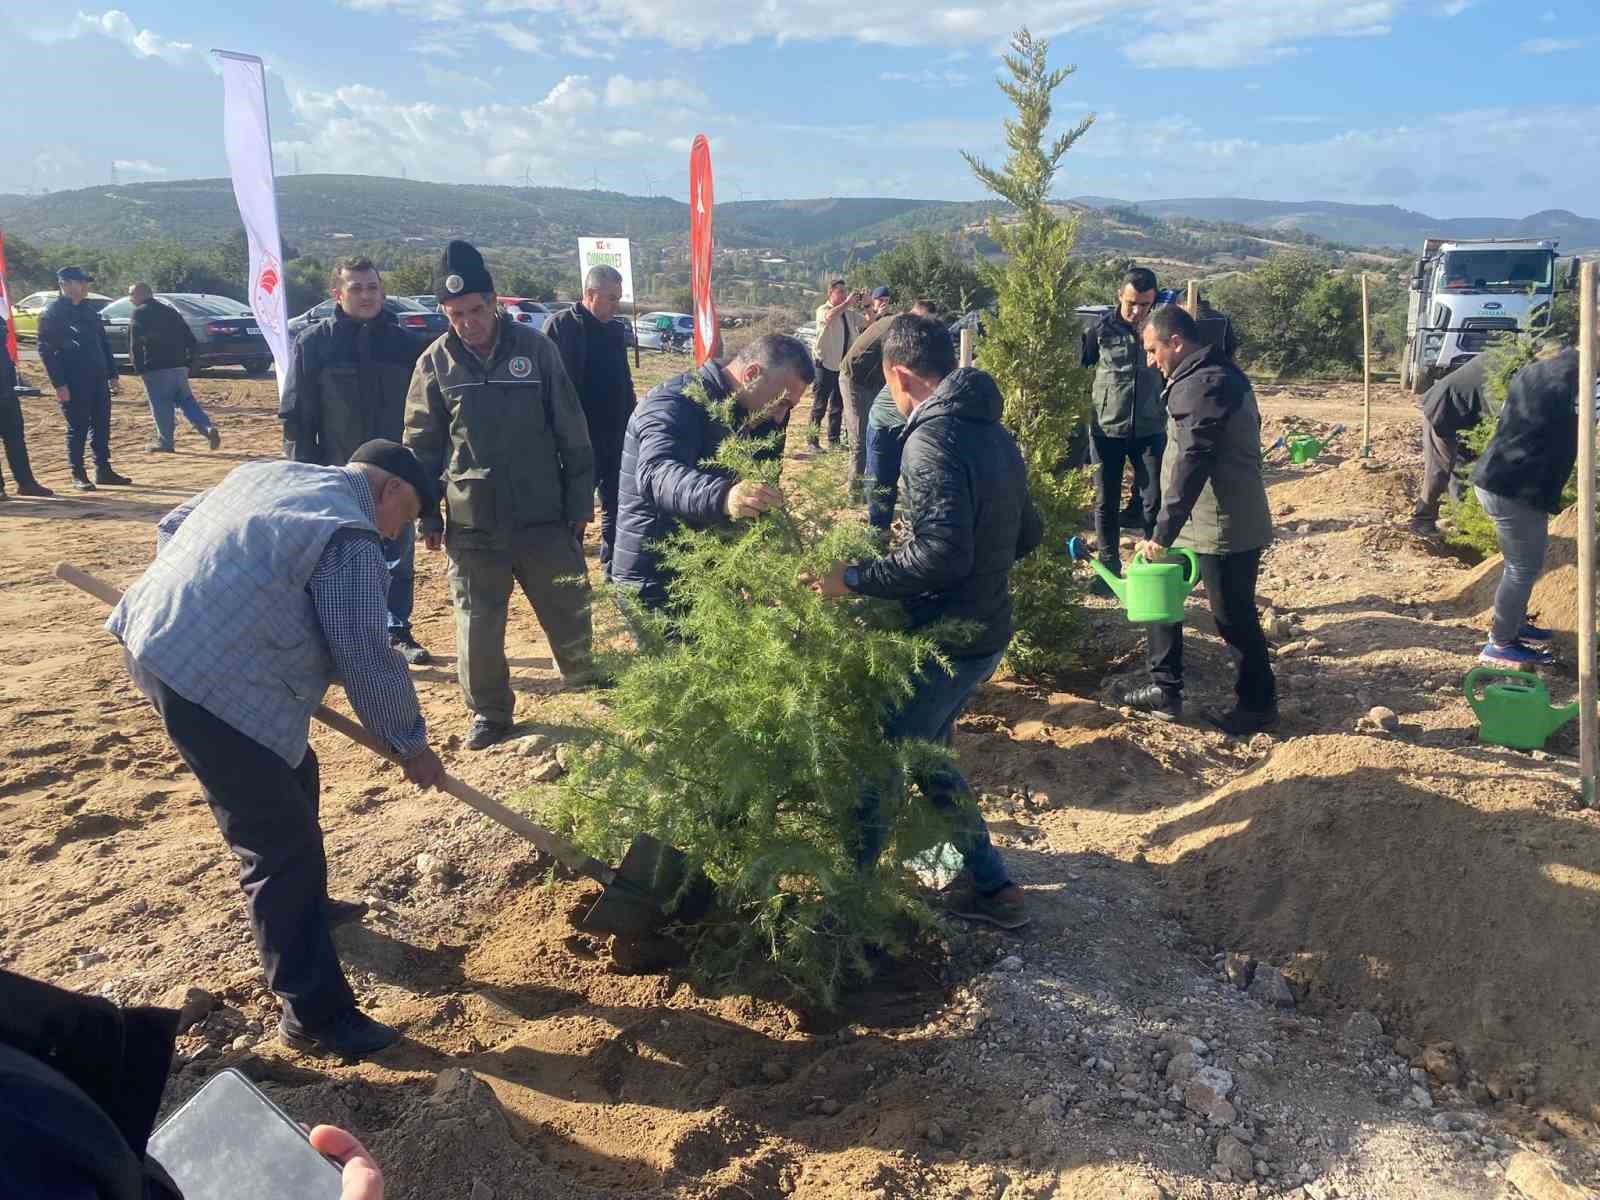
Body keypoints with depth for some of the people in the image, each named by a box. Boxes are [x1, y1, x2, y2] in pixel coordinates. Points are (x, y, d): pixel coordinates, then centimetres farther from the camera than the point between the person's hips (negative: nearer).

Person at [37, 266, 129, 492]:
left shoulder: (88, 311, 15)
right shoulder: (52, 312, -7)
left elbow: (103, 343, 20)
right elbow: (46, 350, -11)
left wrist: (112, 374, 14)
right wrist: (59, 384, -17)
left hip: (98, 380, 7)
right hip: (73, 384, -7)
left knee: (101, 426, 9)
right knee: (77, 429, 0)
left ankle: (103, 470, 18)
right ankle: (78, 475, 9)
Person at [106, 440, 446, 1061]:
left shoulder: (268, 473, 16)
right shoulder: (349, 536, -12)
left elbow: (172, 525, 25)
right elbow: (367, 656, -12)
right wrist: (411, 743, -2)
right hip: (211, 678, -10)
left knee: (289, 778, 26)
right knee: (283, 844, -6)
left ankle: (301, 905, 46)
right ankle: (315, 1015, 0)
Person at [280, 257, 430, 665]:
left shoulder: (402, 341, 4)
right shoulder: (312, 342, -4)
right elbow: (295, 417, -3)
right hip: (338, 475, -2)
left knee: (399, 559, 9)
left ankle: (398, 632, 23)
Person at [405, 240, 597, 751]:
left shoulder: (535, 347, -3)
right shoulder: (436, 362, 0)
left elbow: (571, 430, 1)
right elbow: (421, 446, 7)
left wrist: (580, 500, 1)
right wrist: (428, 517, 5)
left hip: (543, 516, 0)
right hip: (471, 523, 1)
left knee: (569, 613, 9)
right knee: (478, 625, 5)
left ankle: (589, 690, 32)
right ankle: (489, 713, 24)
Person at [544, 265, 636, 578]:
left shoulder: (615, 331, 11)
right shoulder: (561, 326, -9)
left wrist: (632, 426, 16)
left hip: (616, 436, 6)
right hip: (579, 437, -6)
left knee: (616, 504, 11)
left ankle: (613, 566, 21)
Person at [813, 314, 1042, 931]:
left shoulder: (932, 437, -20)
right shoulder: (994, 433, 9)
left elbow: (942, 553, -29)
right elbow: (1027, 534, 17)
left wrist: (855, 578, -21)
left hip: (944, 642, -9)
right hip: (986, 632, 9)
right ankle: (991, 887, 30)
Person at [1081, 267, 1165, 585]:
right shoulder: (1102, 328, -4)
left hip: (1149, 430, 0)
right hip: (1106, 430, 0)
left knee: (1155, 501, 1)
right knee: (1106, 502, 7)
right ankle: (1109, 569, 20)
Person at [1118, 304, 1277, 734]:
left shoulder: (1204, 384, -20)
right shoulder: (1212, 374, 13)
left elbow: (1192, 463, -27)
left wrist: (1163, 532, -27)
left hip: (1223, 529, -10)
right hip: (1200, 522, 10)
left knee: (1235, 619, 4)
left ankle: (1259, 705, 21)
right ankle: (1165, 688, 23)